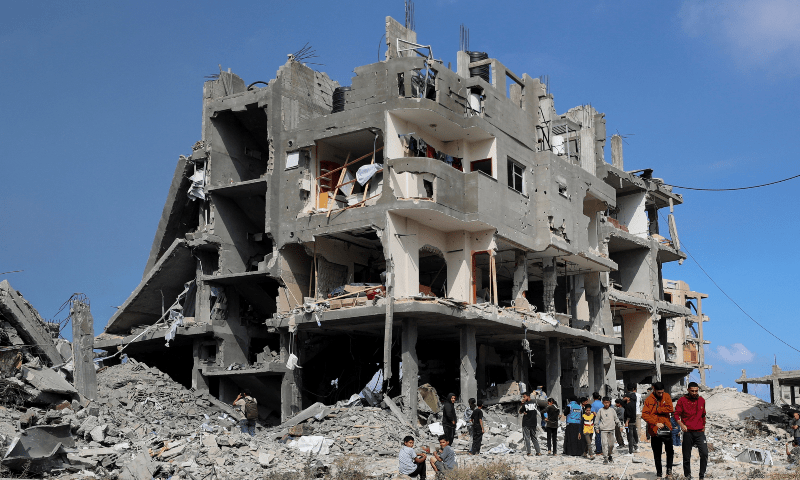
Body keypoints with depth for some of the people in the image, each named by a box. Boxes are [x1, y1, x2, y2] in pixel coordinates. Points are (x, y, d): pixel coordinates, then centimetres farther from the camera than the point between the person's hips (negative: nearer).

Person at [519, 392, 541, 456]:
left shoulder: (525, 405, -12)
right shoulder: (534, 404, 5)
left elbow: (520, 412, 3)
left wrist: (521, 404, 4)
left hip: (526, 424, -5)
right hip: (533, 423, 5)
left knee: (527, 438, -1)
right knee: (534, 437, 13)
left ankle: (529, 452, -4)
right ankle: (538, 452, 10)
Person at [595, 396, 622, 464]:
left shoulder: (612, 410, 8)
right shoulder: (600, 410, 3)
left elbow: (616, 418, 16)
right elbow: (597, 420, 7)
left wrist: (620, 425, 10)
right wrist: (596, 428, 5)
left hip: (611, 429, 2)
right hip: (603, 430, -2)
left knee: (611, 444, 8)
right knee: (604, 443, -11)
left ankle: (610, 455, 27)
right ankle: (605, 458, -9)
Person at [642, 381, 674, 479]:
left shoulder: (666, 396, 5)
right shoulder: (649, 400, 0)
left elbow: (670, 409, -9)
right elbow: (644, 414, -8)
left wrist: (656, 410, -10)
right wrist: (656, 423, -17)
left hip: (666, 428, 0)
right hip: (654, 430, 0)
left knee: (670, 450, -5)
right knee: (657, 453, 9)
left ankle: (669, 468, 15)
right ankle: (659, 473, 21)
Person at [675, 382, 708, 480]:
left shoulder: (702, 400, 10)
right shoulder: (682, 400, -1)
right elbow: (676, 414, -2)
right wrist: (681, 424, -17)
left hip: (699, 432, 2)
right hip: (687, 432, -2)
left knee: (704, 453, -13)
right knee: (687, 456, 4)